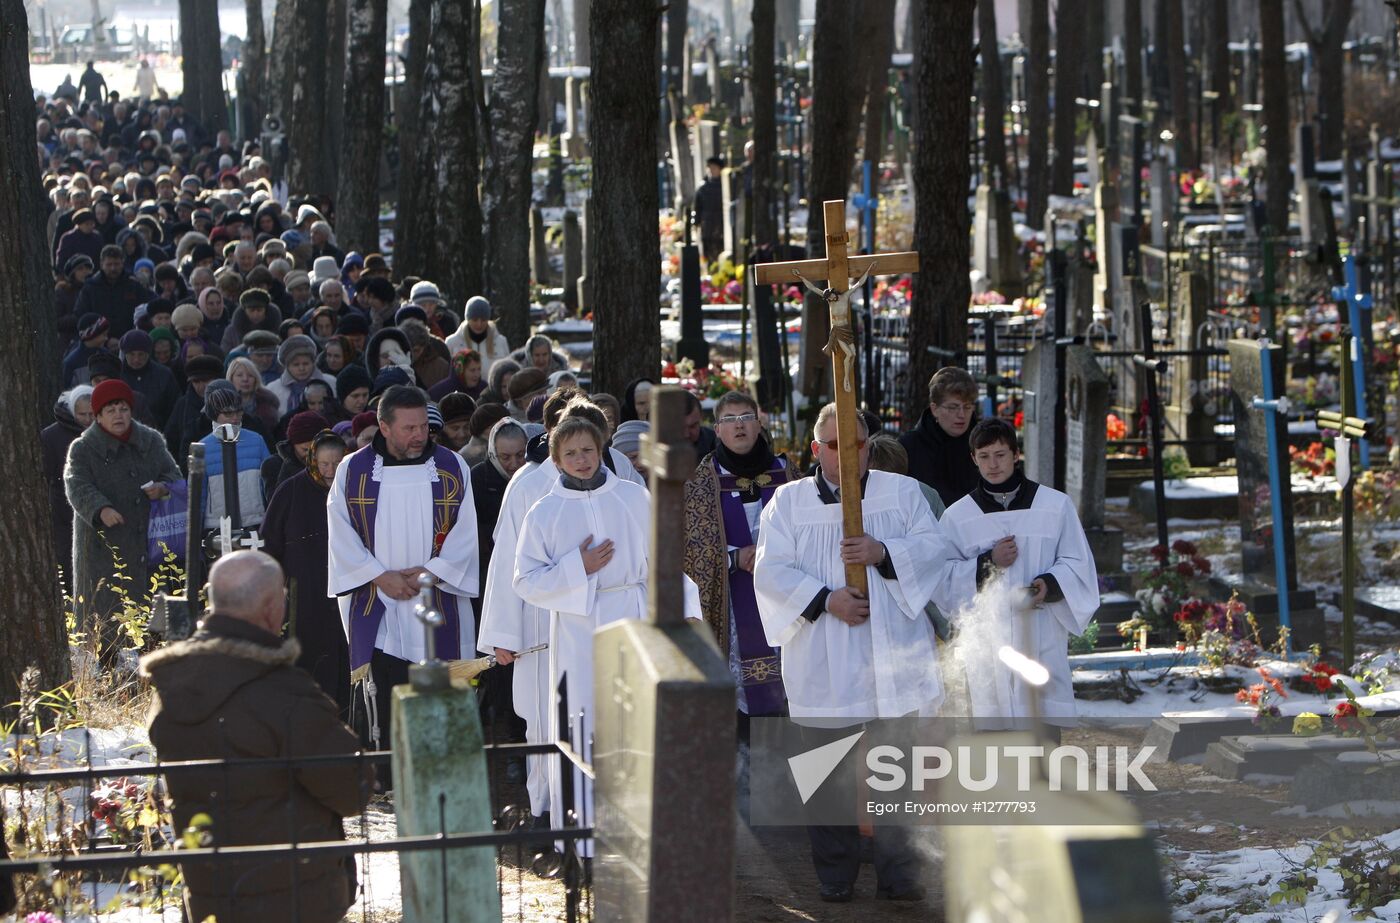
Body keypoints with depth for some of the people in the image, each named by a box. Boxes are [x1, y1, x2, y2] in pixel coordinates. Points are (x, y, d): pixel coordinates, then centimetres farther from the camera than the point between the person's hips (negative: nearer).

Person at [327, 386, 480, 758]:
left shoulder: (452, 468, 3)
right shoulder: (353, 470, 3)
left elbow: (465, 533, 1)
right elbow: (342, 534, 0)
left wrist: (430, 573, -11)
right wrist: (381, 577, -10)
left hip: (437, 600, 0)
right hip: (376, 608, 0)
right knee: (384, 711, -3)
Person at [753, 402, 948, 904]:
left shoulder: (900, 491, 11)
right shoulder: (788, 501, 8)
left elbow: (934, 546, 1)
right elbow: (771, 570, -1)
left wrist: (883, 552, -16)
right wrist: (825, 599, -14)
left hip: (892, 654, 0)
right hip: (823, 666, 0)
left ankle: (898, 873, 7)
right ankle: (835, 876, 11)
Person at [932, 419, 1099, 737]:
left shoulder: (1055, 505, 4)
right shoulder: (958, 517, 4)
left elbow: (1078, 565, 6)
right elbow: (944, 580, 2)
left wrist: (1051, 584, -14)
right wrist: (988, 563, -13)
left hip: (1041, 636, 0)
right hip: (987, 638, 0)